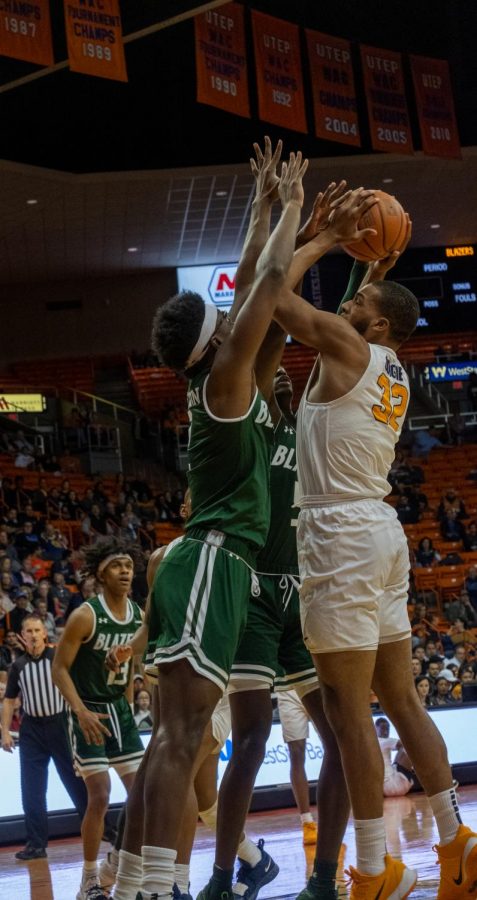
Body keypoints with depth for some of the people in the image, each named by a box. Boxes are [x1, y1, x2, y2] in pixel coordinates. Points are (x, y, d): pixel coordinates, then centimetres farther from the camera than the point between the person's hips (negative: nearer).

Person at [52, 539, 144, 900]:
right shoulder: (85, 616, -18)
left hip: (120, 710, 7)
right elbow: (59, 668, -16)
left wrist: (127, 706, 12)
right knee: (100, 795, -11)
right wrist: (82, 712, -25)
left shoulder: (139, 616, 1)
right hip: (89, 714, -6)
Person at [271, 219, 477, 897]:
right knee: (401, 698, 14)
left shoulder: (346, 344, -7)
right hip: (383, 530, 9)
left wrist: (321, 239, 7)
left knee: (347, 707, -6)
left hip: (342, 535, -9)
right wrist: (375, 266, 32)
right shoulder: (395, 375, 16)